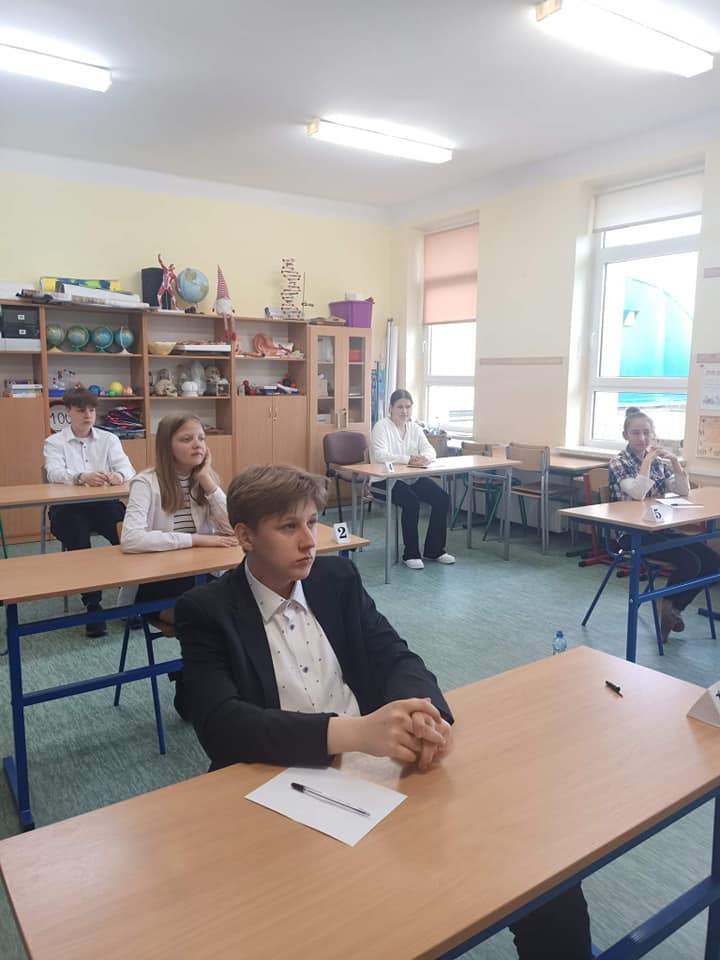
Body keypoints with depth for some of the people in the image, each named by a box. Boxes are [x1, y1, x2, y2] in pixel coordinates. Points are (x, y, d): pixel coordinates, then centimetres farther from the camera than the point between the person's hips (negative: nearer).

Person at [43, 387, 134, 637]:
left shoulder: (109, 439, 12)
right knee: (75, 532, -32)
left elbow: (126, 466, -4)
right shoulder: (54, 442, 6)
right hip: (68, 506, -1)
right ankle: (92, 604, -21)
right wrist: (82, 478, -36)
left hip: (104, 503, 1)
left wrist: (119, 475, -30)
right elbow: (54, 473, -14)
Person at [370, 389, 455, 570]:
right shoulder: (382, 426, -8)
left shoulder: (414, 427, 11)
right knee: (412, 502, -30)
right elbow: (380, 455, -23)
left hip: (412, 477, 7)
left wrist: (424, 457, -25)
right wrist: (408, 459, -34)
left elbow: (430, 450, 1)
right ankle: (411, 553, -13)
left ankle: (434, 549, 5)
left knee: (442, 499, -10)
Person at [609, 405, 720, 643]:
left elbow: (684, 491, 5)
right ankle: (669, 608, 5)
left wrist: (673, 460, -6)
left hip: (660, 529, 7)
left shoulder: (658, 461, 11)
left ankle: (674, 608, 7)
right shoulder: (618, 463, -6)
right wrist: (648, 459, -19)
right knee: (690, 562, -23)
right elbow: (638, 494, -23)